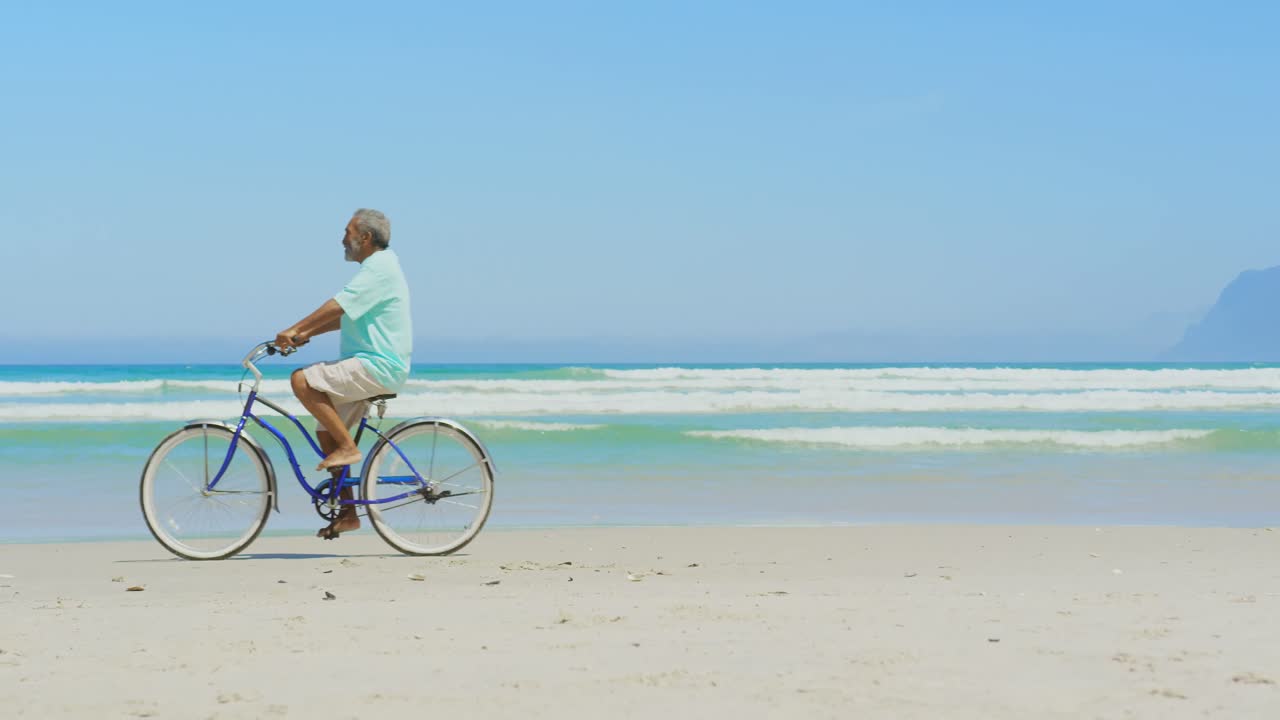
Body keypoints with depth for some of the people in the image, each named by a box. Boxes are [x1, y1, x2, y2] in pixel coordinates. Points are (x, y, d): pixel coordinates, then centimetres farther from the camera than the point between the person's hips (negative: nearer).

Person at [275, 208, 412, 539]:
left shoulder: (380, 268, -13)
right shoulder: (377, 266, 20)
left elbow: (337, 305, -22)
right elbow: (343, 316, 22)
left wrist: (294, 330, -21)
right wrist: (305, 333, 11)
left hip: (377, 366, -11)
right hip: (370, 366, 11)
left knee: (302, 380, -21)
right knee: (326, 431, 11)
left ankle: (349, 448, -14)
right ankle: (347, 514, 14)